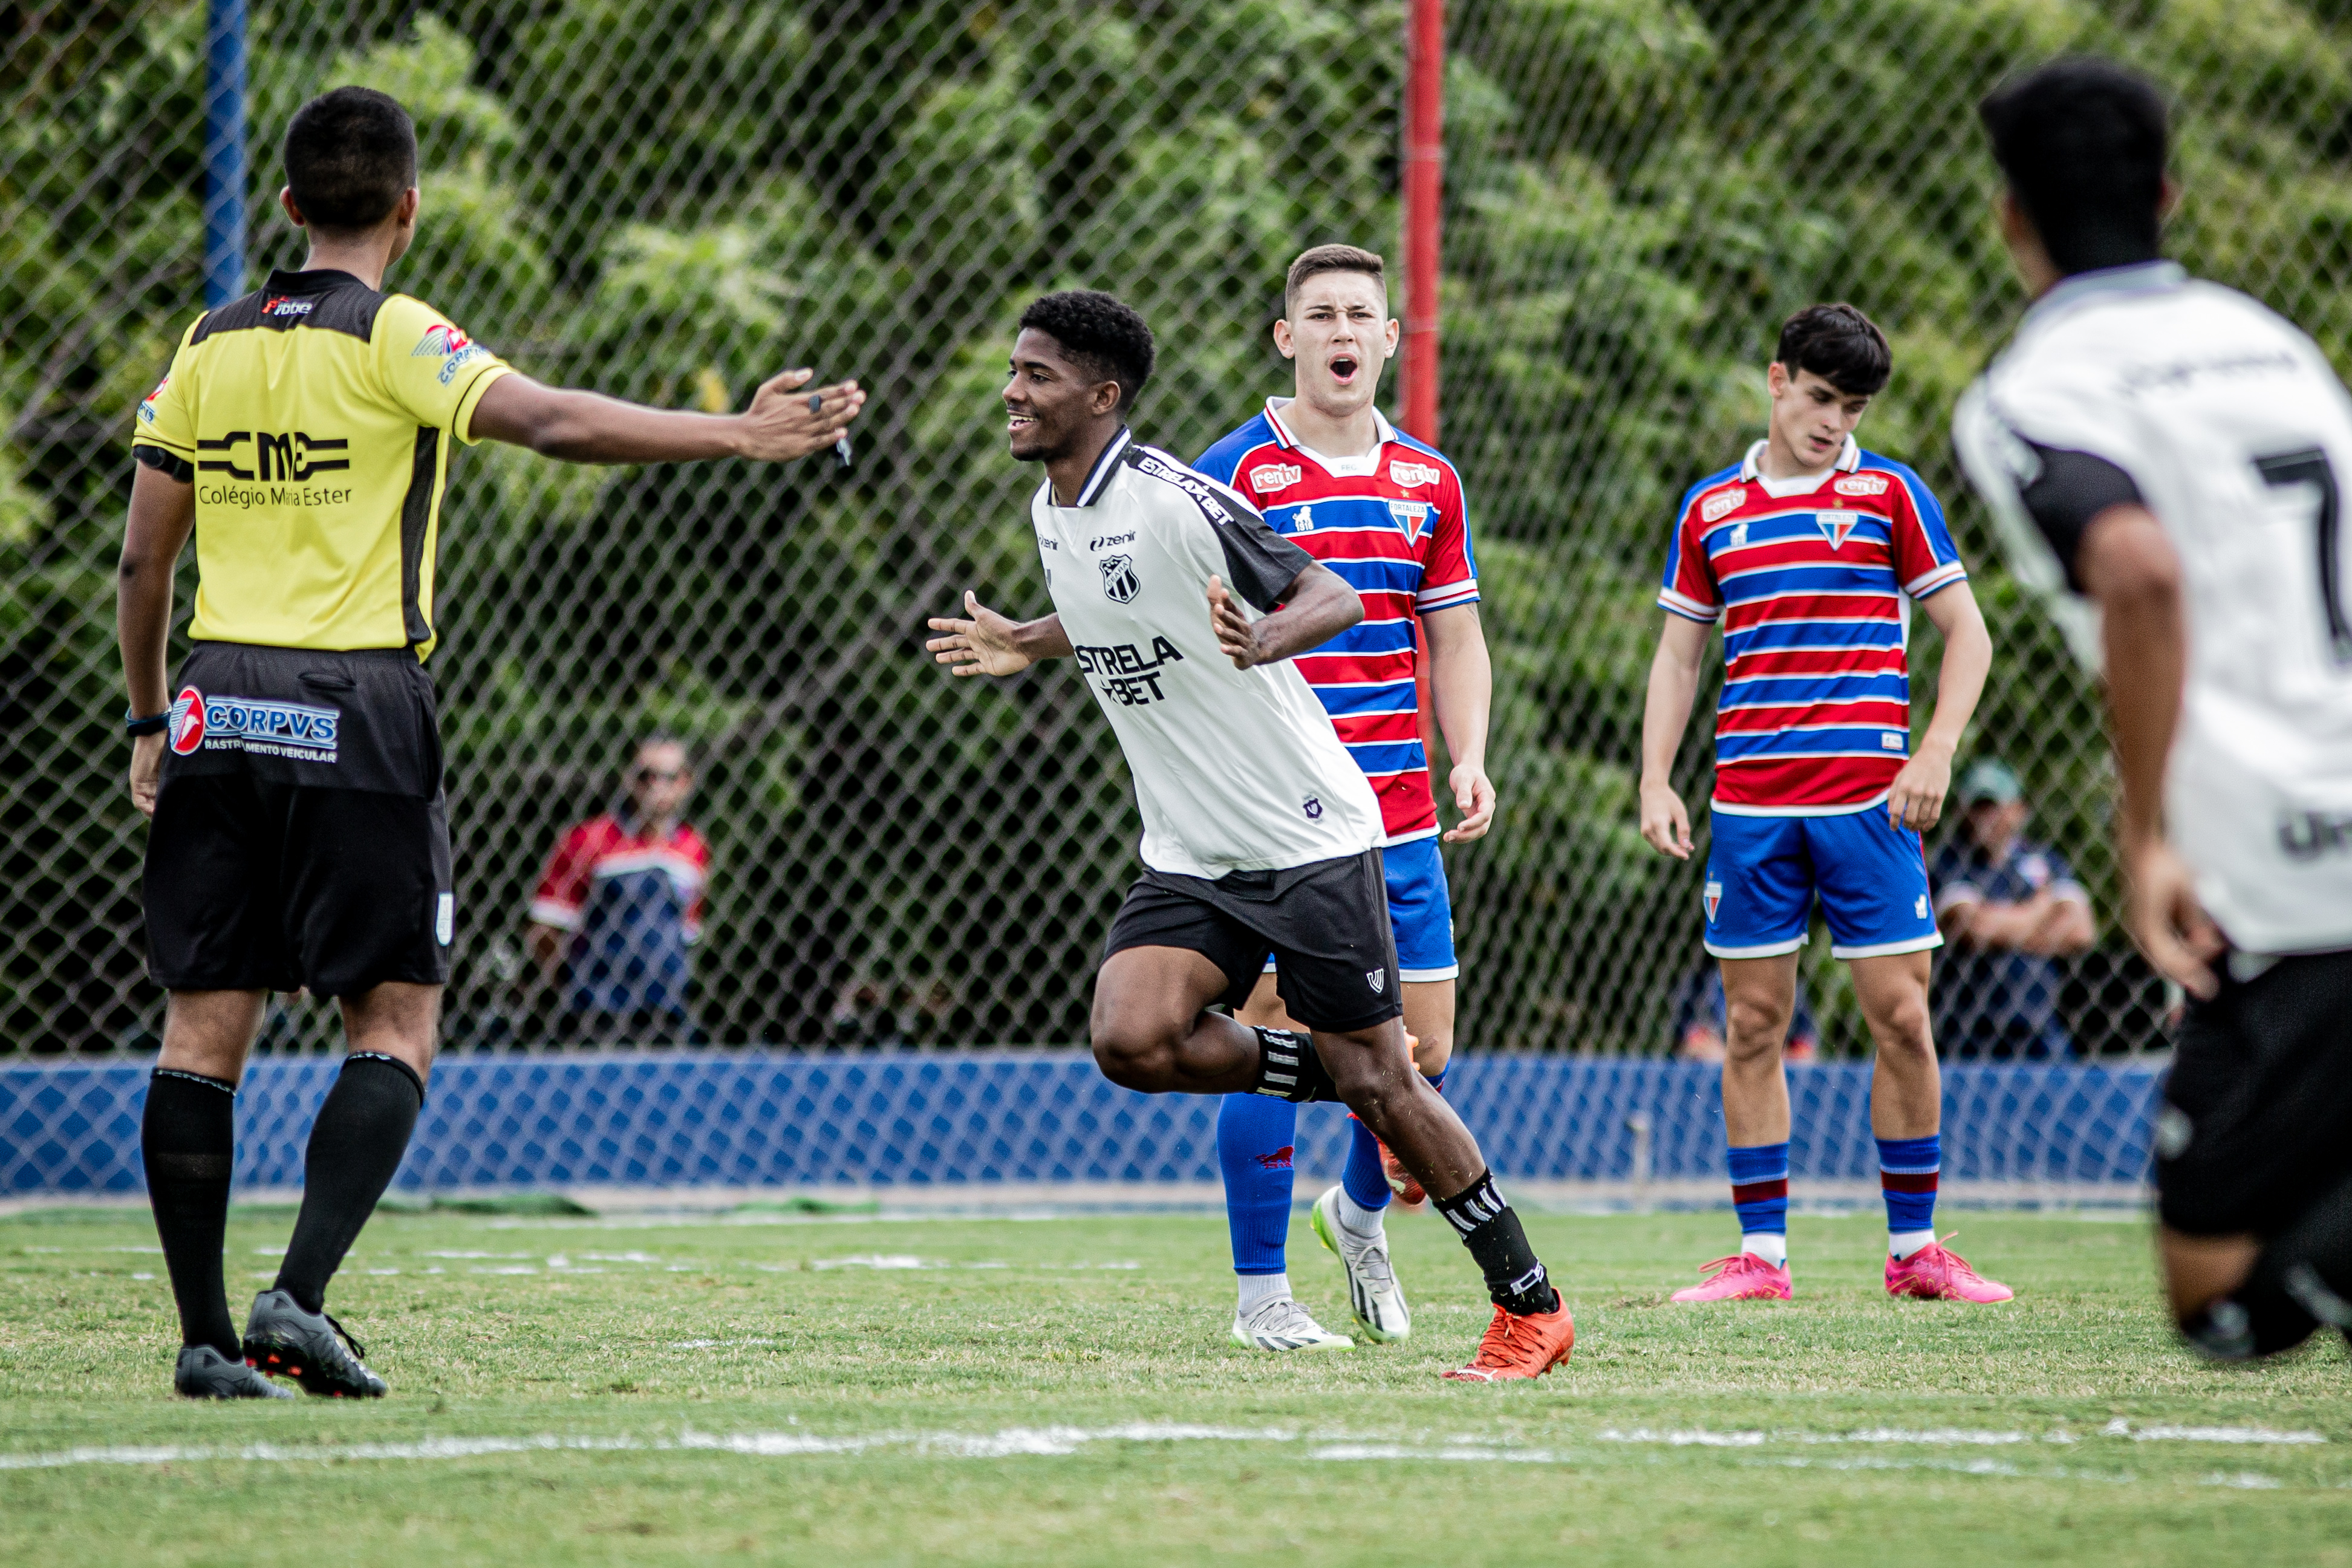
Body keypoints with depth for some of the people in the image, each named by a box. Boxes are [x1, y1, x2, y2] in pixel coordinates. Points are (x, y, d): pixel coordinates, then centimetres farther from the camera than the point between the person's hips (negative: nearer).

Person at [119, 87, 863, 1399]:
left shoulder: (207, 348, 11)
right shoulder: (391, 340, -5)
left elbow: (144, 562, 13)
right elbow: (549, 421, -19)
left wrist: (150, 723, 22)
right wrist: (739, 437, -16)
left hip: (218, 703, 5)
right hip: (359, 711, -5)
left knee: (206, 1023, 5)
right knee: (396, 1021, 1)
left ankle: (208, 1337, 2)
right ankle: (301, 1300, -13)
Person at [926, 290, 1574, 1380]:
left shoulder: (1175, 502, -17)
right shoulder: (1051, 512, 8)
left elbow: (1335, 596, -17)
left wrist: (1267, 638, -37)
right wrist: (1026, 646, 22)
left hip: (1309, 839, -7)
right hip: (1188, 860, 7)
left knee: (1376, 1080, -6)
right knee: (1132, 1039, -18)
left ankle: (1531, 1308, 8)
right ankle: (1329, 1079, 9)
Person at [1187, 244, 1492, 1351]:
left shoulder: (1428, 482, 11)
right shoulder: (1233, 474, -4)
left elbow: (1455, 638, 17)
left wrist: (1469, 759, 3)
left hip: (1399, 815, 5)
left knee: (1422, 1050, 4)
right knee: (1274, 1039, -6)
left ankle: (1360, 1214, 32)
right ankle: (1261, 1291, 5)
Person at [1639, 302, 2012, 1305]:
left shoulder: (1889, 495, 4)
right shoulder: (1710, 510, 10)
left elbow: (1967, 634, 4)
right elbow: (1678, 656, 15)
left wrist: (1935, 754, -8)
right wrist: (1656, 783, 5)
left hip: (1867, 799, -2)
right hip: (1750, 803, 2)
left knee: (1901, 1016, -3)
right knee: (1754, 1025, 2)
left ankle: (1913, 1248, 7)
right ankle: (1760, 1253, 7)